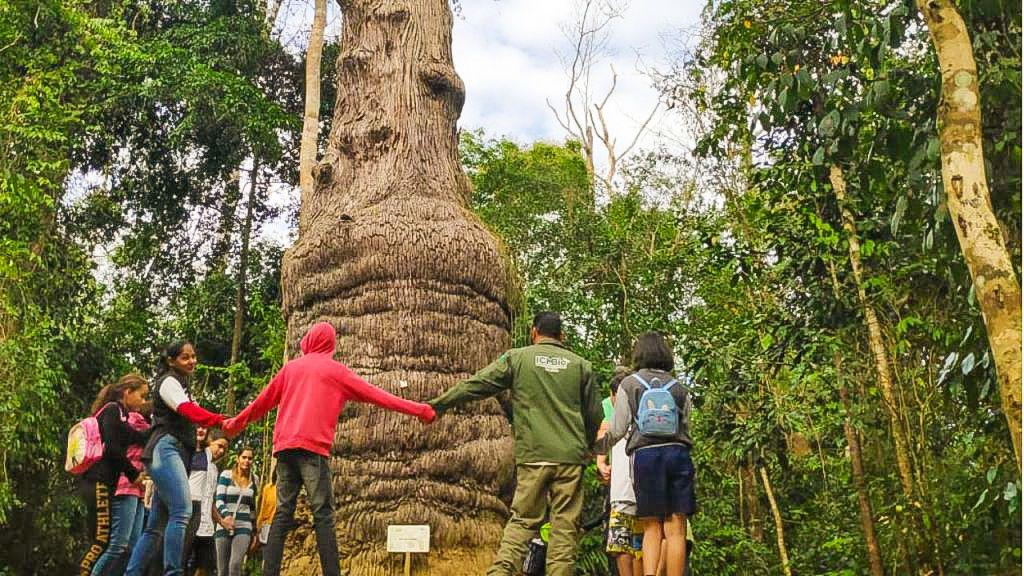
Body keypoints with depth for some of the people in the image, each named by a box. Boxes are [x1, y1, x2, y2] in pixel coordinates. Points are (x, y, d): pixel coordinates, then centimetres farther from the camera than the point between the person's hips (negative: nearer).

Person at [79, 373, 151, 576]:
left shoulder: (121, 415, 23)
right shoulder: (113, 410, -4)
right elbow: (111, 447, -15)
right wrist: (133, 474, -7)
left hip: (115, 485, 9)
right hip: (101, 483, -9)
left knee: (119, 544, 2)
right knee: (102, 541, -10)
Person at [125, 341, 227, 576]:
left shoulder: (180, 386, 30)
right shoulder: (168, 381, 1)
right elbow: (188, 410, -19)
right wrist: (220, 420, -32)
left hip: (177, 454, 10)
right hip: (166, 449, -10)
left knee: (156, 526, 6)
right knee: (182, 511, -24)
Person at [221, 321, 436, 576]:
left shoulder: (291, 367, 18)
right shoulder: (335, 369, 8)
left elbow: (263, 401, 26)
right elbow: (376, 395, 6)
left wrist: (236, 423, 43)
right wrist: (418, 410, 8)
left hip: (284, 447, 4)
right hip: (313, 447, -4)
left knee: (283, 514, 6)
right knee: (323, 515, -7)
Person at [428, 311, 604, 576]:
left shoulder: (517, 358, 5)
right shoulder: (581, 365, 10)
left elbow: (474, 386, 4)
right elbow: (594, 415, 14)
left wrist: (435, 405, 12)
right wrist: (586, 447, 32)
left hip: (533, 456, -1)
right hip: (572, 457, 1)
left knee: (523, 520, 5)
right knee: (565, 525, 5)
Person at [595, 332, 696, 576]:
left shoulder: (628, 384, 9)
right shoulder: (680, 388, 15)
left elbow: (617, 431, 5)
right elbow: (686, 429, 13)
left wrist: (594, 448, 20)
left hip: (645, 454, -1)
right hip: (677, 453, 1)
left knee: (651, 526, 5)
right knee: (675, 527, 1)